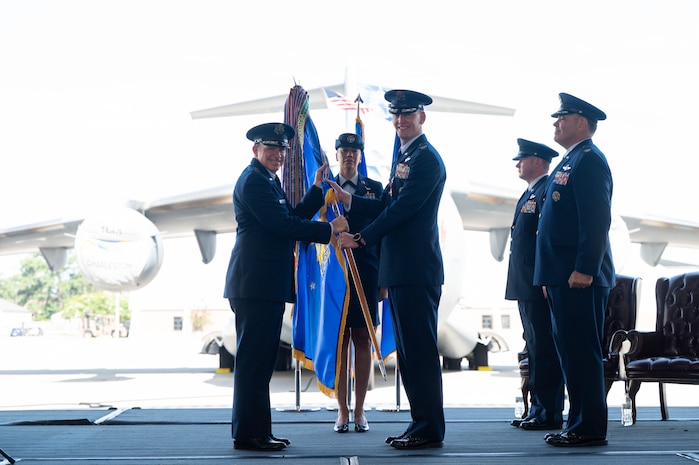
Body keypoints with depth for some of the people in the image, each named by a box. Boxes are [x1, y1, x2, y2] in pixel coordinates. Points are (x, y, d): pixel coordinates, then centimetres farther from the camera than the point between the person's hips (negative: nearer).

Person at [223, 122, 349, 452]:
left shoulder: (270, 181, 22)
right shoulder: (253, 180, -10)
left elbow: (293, 216, 19)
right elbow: (282, 225, -18)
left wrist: (317, 188, 12)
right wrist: (328, 230, -15)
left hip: (269, 284, 11)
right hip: (255, 284, -11)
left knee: (261, 360, 13)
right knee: (253, 359, -7)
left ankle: (257, 431, 20)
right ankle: (248, 434, -2)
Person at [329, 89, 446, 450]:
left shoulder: (426, 158, -11)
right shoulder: (404, 157, 20)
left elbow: (401, 209, -17)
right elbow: (386, 206, 19)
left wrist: (361, 239, -13)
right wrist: (349, 200, 7)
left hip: (417, 270, -10)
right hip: (400, 271, 10)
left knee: (420, 350, -6)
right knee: (407, 351, 13)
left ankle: (430, 430, 0)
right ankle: (421, 423, 21)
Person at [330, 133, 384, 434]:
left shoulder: (375, 188, 8)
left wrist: (383, 277, 0)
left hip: (366, 274, 0)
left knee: (363, 341, 2)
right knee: (339, 341, 2)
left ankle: (359, 410, 9)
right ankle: (342, 410, 9)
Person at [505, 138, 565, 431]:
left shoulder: (547, 190, -11)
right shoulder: (528, 194, 21)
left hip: (540, 286, -10)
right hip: (526, 286, 10)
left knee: (544, 349, -7)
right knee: (535, 349, 12)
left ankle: (550, 414, -3)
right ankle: (539, 409, 17)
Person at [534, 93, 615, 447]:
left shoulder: (589, 160, -10)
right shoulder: (569, 162, 21)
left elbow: (596, 220, -20)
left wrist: (584, 270, -24)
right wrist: (550, 276, 21)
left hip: (579, 278, -10)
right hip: (562, 278, 10)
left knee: (582, 352, -7)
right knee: (569, 350, 12)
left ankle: (590, 429, -1)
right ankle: (580, 422, 19)